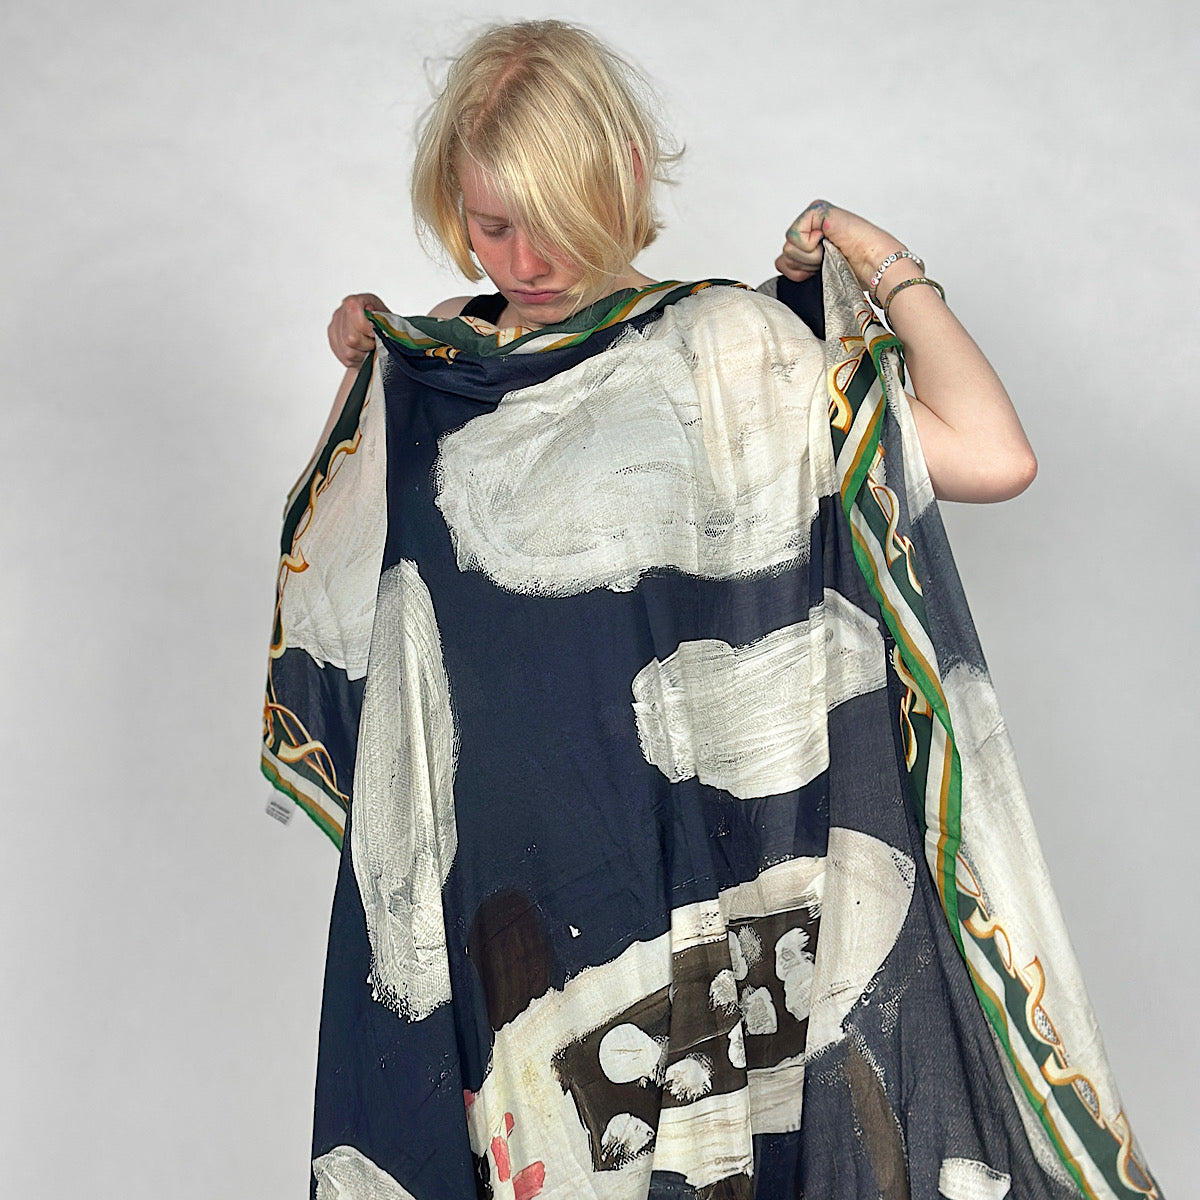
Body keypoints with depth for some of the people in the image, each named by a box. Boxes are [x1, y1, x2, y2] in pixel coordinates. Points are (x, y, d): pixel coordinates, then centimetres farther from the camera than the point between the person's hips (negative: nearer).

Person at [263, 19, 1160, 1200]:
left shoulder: (719, 352, -6)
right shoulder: (430, 367, 7)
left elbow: (993, 456, -14)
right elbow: (338, 569, 22)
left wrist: (890, 270, -7)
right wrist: (361, 386, 13)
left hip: (656, 850, -3)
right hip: (473, 856, 4)